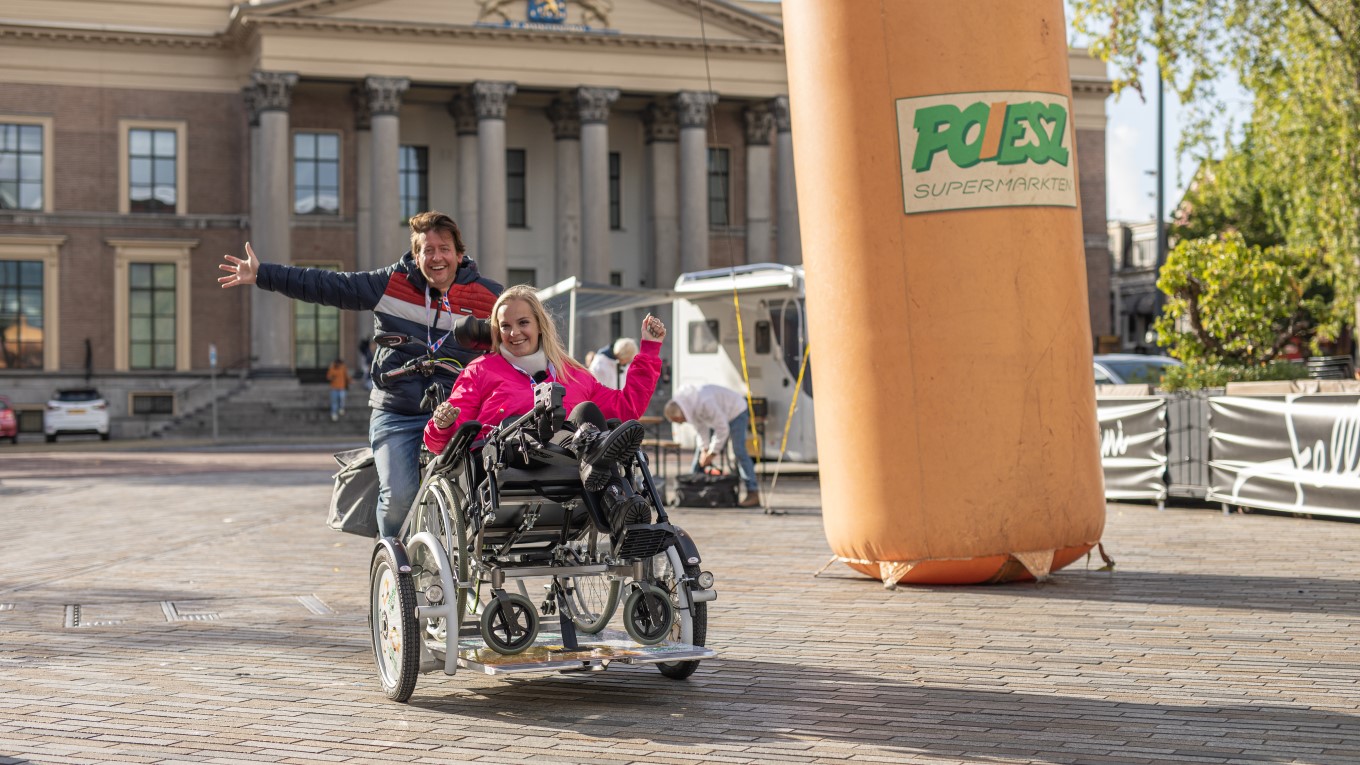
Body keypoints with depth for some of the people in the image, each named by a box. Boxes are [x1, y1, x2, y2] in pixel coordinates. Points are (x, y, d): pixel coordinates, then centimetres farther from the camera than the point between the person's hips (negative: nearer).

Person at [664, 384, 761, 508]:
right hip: (718, 414, 9)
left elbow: (722, 429, -31)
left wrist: (712, 453, -23)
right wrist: (704, 448, -7)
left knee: (739, 451, -22)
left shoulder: (705, 404, -40)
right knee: (700, 452, 3)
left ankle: (753, 494, -25)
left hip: (735, 411, -9)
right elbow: (700, 427, -1)